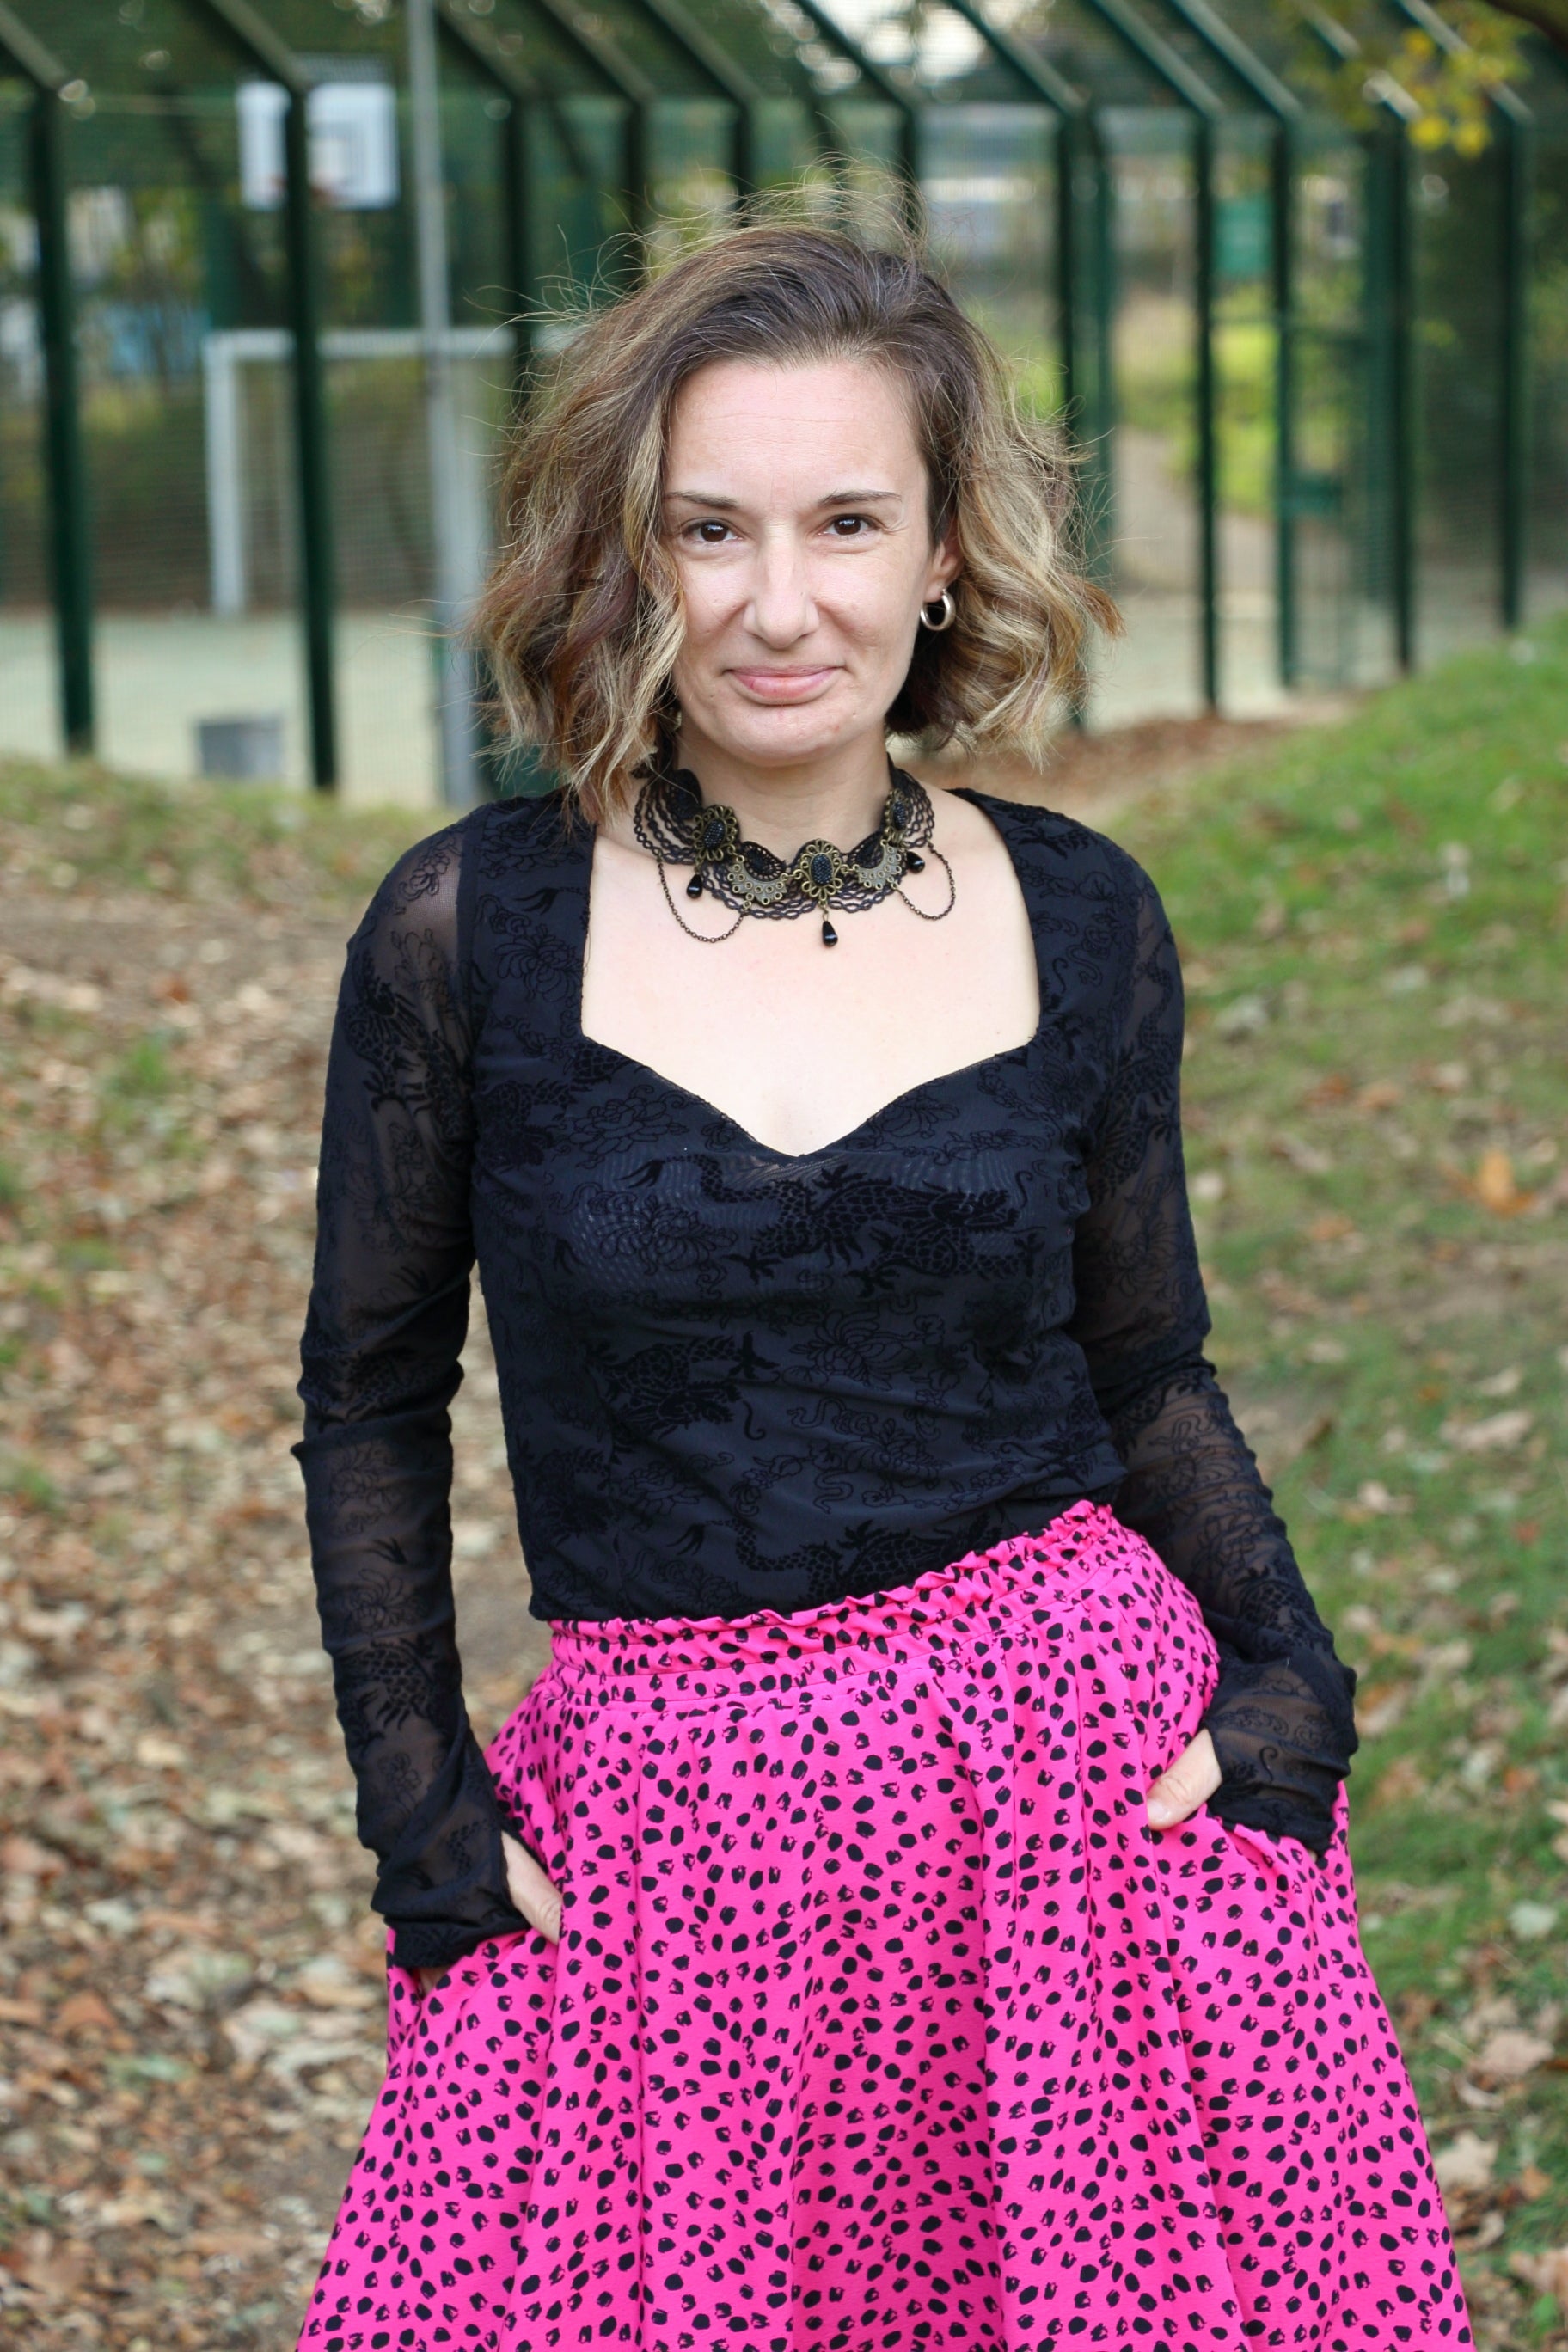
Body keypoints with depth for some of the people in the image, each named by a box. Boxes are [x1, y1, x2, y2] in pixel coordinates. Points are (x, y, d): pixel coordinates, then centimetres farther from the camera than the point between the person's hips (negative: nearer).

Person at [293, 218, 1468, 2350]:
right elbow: (373, 1390, 5)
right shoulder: (470, 932, -5)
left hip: (1092, 1771, 1)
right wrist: (419, 1802, -1)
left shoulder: (1082, 922, 1)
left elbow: (1146, 1366, 12)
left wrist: (1288, 1675, -3)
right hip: (657, 1836, -1)